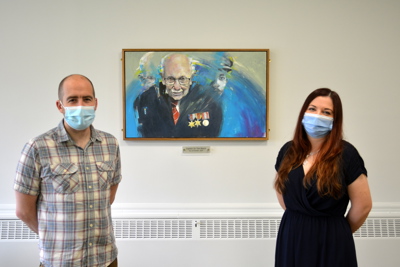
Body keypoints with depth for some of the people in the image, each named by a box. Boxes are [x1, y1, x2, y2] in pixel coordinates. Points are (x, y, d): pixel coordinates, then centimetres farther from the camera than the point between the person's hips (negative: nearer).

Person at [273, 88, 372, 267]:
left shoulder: (346, 154, -10)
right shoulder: (288, 151, 1)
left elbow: (363, 206, -5)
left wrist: (338, 233, 7)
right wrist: (297, 219, 14)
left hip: (330, 242, -3)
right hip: (290, 237, 4)